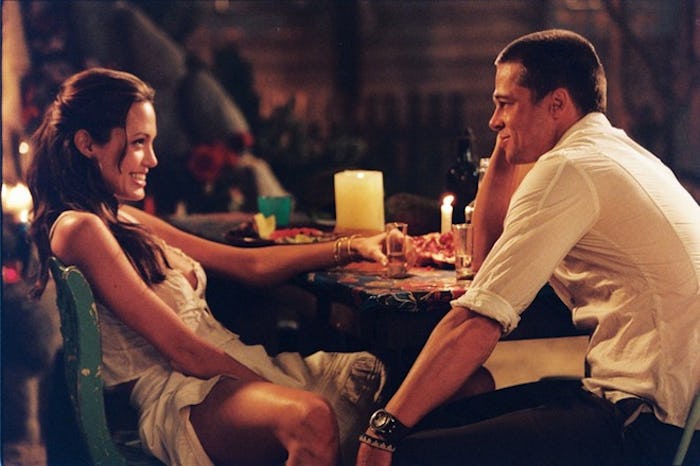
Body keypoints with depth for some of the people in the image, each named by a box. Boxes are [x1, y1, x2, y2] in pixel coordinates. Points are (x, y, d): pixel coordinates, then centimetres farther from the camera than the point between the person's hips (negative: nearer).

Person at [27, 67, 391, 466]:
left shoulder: (125, 220, 18)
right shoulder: (80, 229, -10)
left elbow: (250, 265, 22)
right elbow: (184, 351, -14)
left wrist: (350, 249, 17)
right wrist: (282, 391, -13)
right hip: (180, 395, -10)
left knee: (376, 373, -7)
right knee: (311, 419, -38)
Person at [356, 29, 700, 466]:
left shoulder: (568, 170, -13)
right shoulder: (620, 152, 18)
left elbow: (478, 322, -16)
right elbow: (488, 253, 26)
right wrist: (506, 153, 18)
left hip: (646, 427, -10)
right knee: (438, 422, 9)